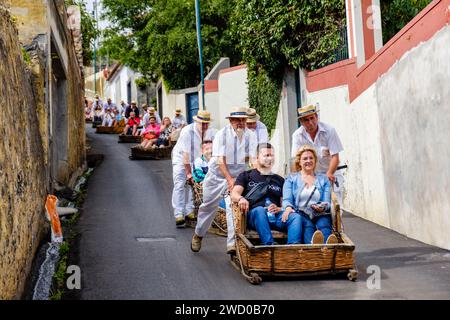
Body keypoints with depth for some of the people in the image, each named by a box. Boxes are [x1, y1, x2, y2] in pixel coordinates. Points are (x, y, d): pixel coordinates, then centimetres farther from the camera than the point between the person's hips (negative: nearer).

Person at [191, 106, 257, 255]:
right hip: (217, 175, -1)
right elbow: (220, 160, -22)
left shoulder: (250, 135, -7)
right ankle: (198, 235, 33)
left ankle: (232, 243, -16)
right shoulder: (222, 134, -15)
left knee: (234, 206, -16)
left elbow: (253, 159, -14)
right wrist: (229, 179, -32)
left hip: (237, 176, 1)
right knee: (208, 206, 11)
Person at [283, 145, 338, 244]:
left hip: (319, 215, 1)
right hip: (300, 214, -1)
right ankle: (313, 245, -71)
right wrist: (288, 207, -19)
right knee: (307, 225, -36)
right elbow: (286, 199, 7)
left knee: (323, 225, -35)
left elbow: (327, 202, 13)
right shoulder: (291, 178, 21)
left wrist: (322, 207, -13)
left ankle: (329, 246, -69)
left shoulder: (324, 179, 24)